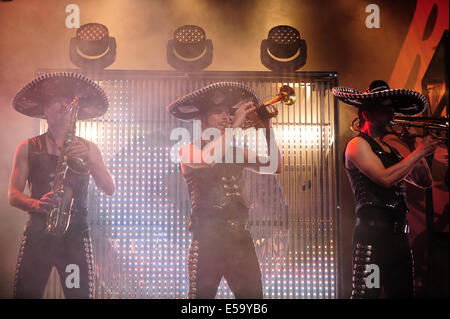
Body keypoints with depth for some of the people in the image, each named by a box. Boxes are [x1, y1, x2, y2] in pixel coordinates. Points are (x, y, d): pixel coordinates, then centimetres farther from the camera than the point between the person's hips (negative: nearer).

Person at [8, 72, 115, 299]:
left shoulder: (88, 148, 14)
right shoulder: (28, 148, 13)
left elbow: (109, 189, 4)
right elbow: (13, 195, 8)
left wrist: (88, 159, -11)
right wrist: (36, 203, -14)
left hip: (75, 231, 0)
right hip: (37, 231, 0)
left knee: (81, 294, -8)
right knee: (25, 293, -7)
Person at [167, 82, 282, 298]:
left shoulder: (237, 152, 19)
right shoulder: (189, 150, 4)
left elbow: (274, 167, 9)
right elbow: (209, 158, -20)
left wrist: (267, 131, -1)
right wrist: (235, 125, -15)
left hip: (240, 236, 5)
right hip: (208, 237, -5)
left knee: (252, 294, 2)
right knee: (202, 294, -4)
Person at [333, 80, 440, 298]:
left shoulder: (392, 145, 19)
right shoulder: (358, 144, -3)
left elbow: (425, 182, 17)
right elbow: (385, 178, -18)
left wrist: (415, 150, 5)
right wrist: (419, 151, -10)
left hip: (399, 233, 8)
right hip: (372, 233, -8)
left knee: (402, 292, 11)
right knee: (367, 293, -12)